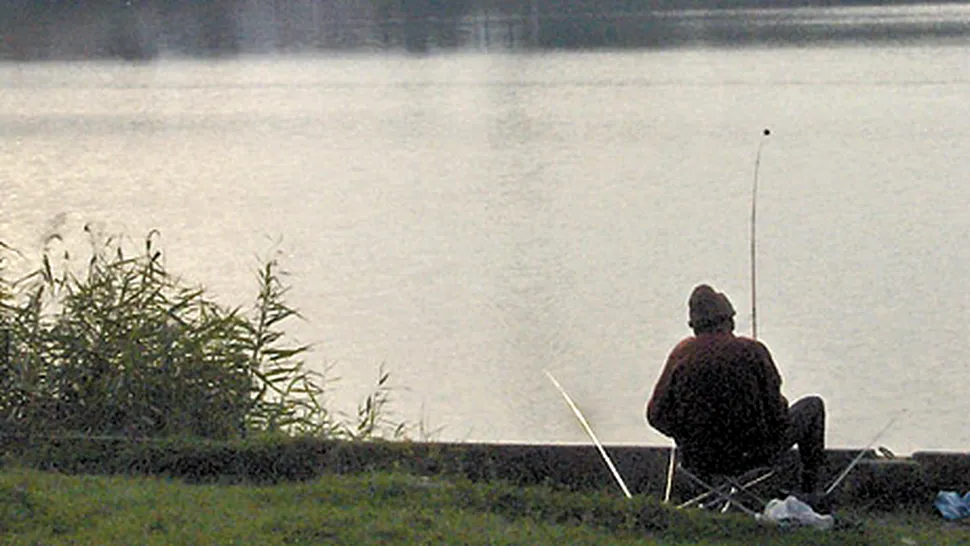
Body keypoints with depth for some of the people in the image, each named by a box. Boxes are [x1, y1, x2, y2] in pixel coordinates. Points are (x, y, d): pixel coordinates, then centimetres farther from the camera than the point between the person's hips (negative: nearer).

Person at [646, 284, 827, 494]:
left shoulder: (681, 353, -7)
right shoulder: (751, 350, -16)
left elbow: (657, 414, -3)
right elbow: (776, 411, -13)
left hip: (697, 460, 4)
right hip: (751, 455, -4)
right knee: (813, 406, 21)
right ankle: (810, 490, 25)